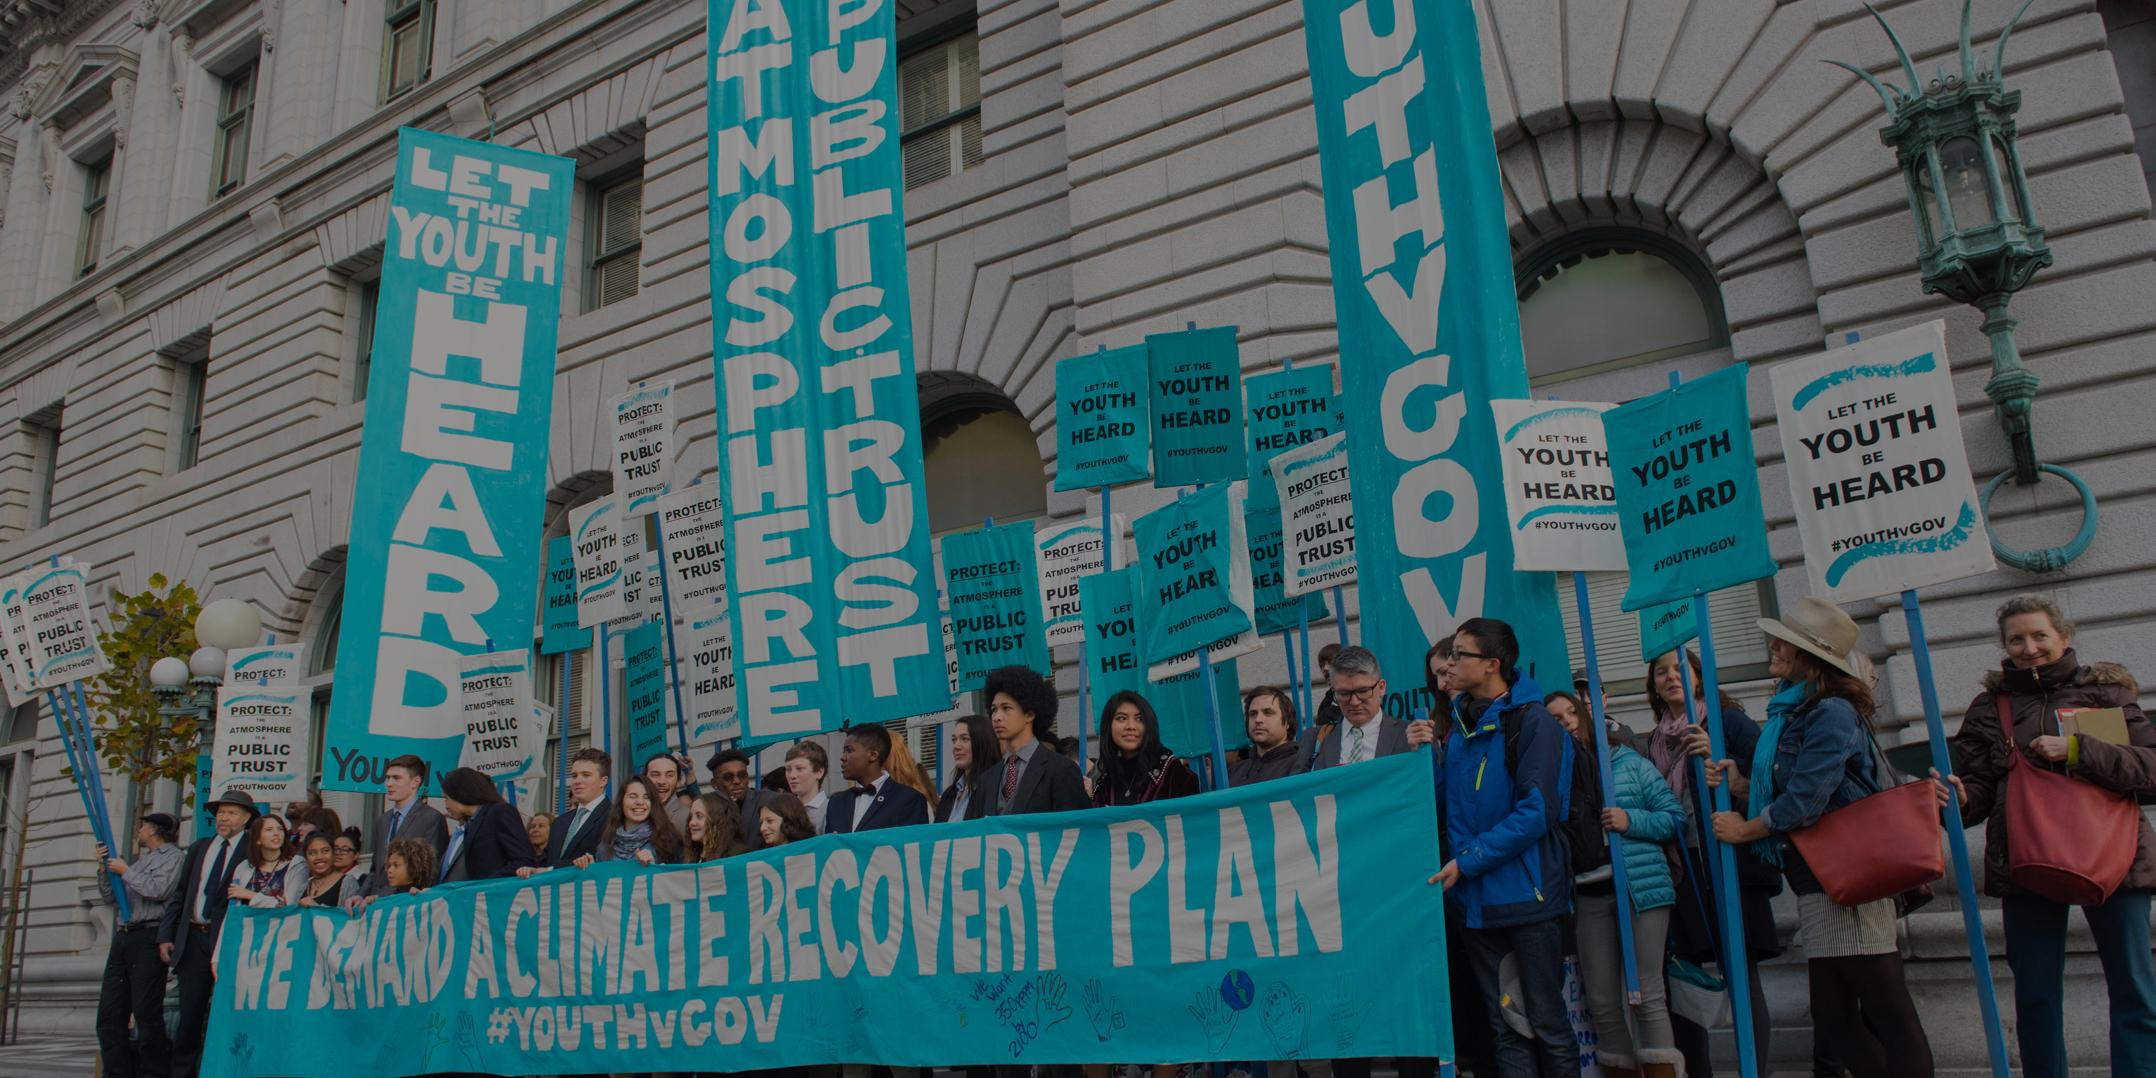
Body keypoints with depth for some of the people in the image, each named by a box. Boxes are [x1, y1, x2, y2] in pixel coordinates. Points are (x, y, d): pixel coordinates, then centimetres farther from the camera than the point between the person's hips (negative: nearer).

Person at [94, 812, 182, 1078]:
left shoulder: (174, 856, 1)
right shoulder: (141, 859, 25)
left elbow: (158, 890, -14)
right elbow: (109, 894, 28)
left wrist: (125, 871, -3)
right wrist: (105, 867, 14)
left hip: (148, 937, -8)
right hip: (123, 937, 8)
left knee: (147, 1015, -9)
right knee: (109, 1015, 3)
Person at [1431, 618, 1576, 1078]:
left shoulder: (1532, 722, -10)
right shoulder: (1460, 726, 11)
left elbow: (1537, 813, -18)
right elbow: (1443, 802, 13)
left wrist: (1467, 862, -19)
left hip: (1526, 896, -6)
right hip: (1478, 901, 6)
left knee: (1547, 1022, 4)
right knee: (1505, 1025, 11)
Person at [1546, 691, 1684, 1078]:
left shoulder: (1629, 762, 4)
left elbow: (1675, 816, 3)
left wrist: (1631, 821, -12)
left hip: (1641, 888, -2)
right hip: (1589, 898, 2)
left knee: (1646, 996, -4)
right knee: (1603, 1003, 4)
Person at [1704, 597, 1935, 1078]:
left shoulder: (1831, 712, -15)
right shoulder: (1789, 713, 14)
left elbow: (1805, 802, -21)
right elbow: (1782, 792, 17)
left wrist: (1744, 829, -7)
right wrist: (1741, 785, -2)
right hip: (1817, 885, 10)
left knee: (1889, 1016, -4)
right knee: (1834, 1021, 12)